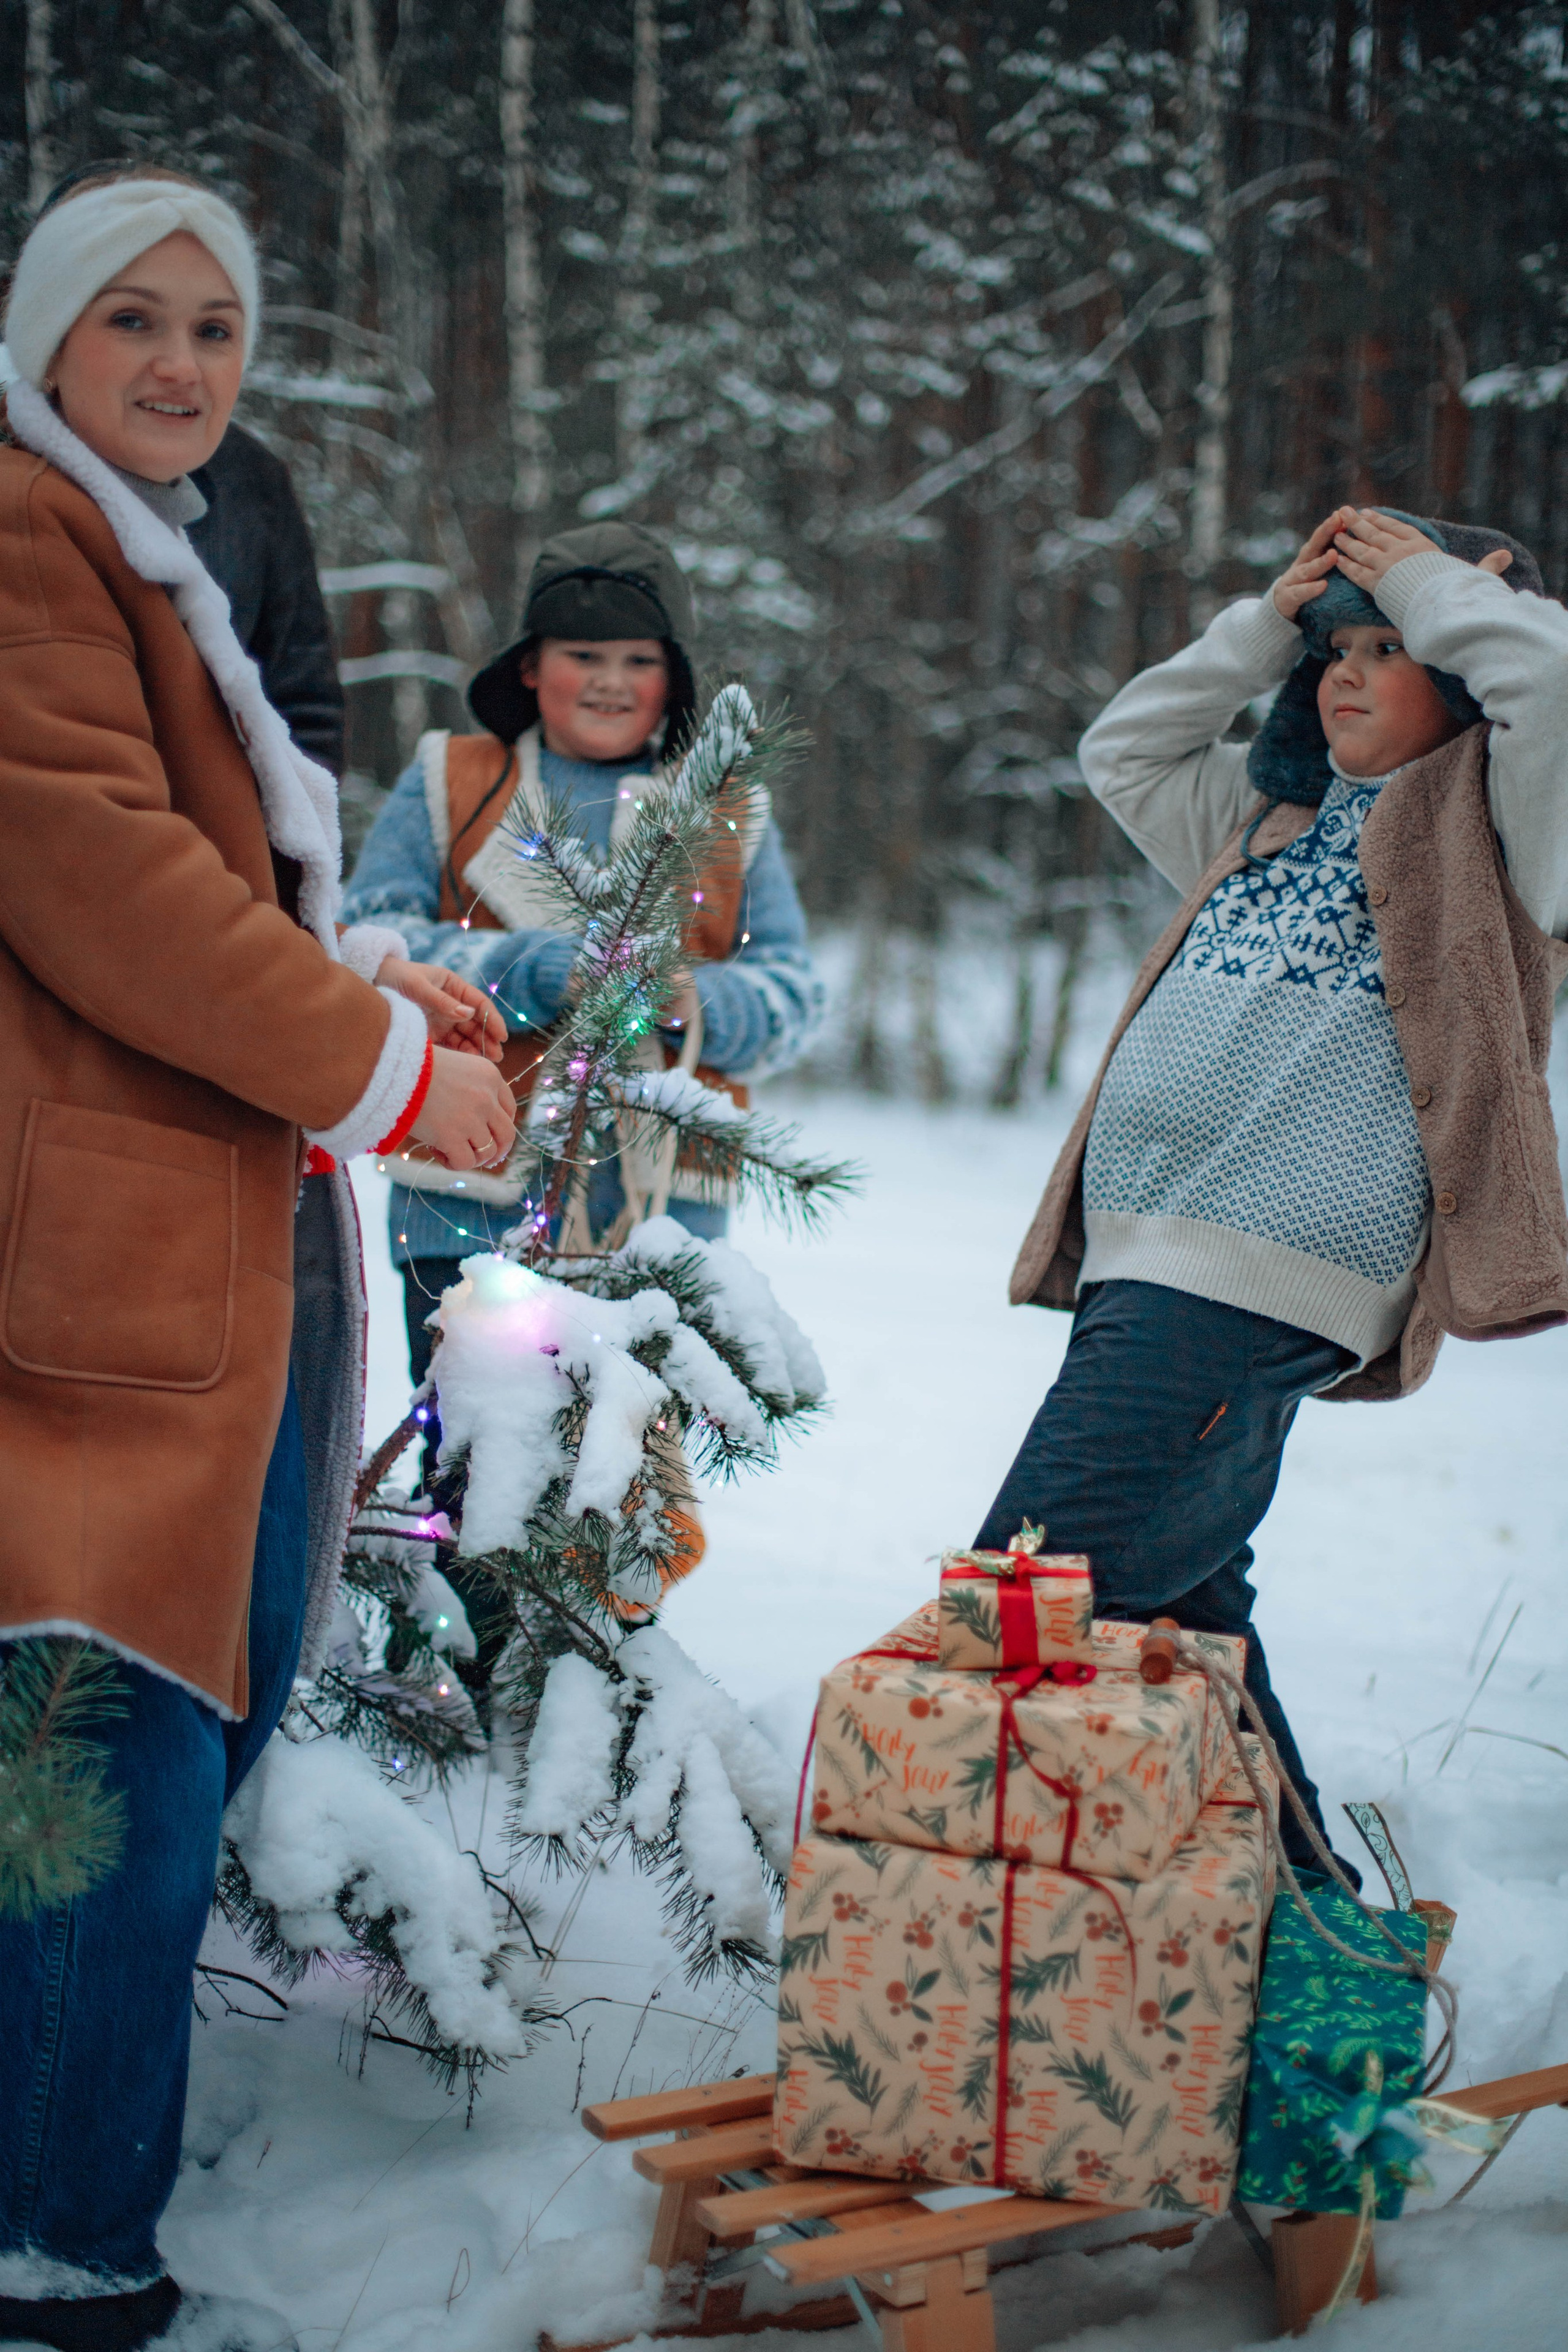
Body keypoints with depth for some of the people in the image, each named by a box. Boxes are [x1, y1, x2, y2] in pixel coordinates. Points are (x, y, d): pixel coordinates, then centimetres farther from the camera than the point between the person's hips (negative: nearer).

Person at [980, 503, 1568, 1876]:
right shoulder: (1281, 823, 27)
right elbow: (1125, 753, 34)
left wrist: (1431, 585, 2)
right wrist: (1271, 618, 24)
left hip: (1259, 1277, -9)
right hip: (1147, 1259, 9)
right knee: (1178, 1612, 12)